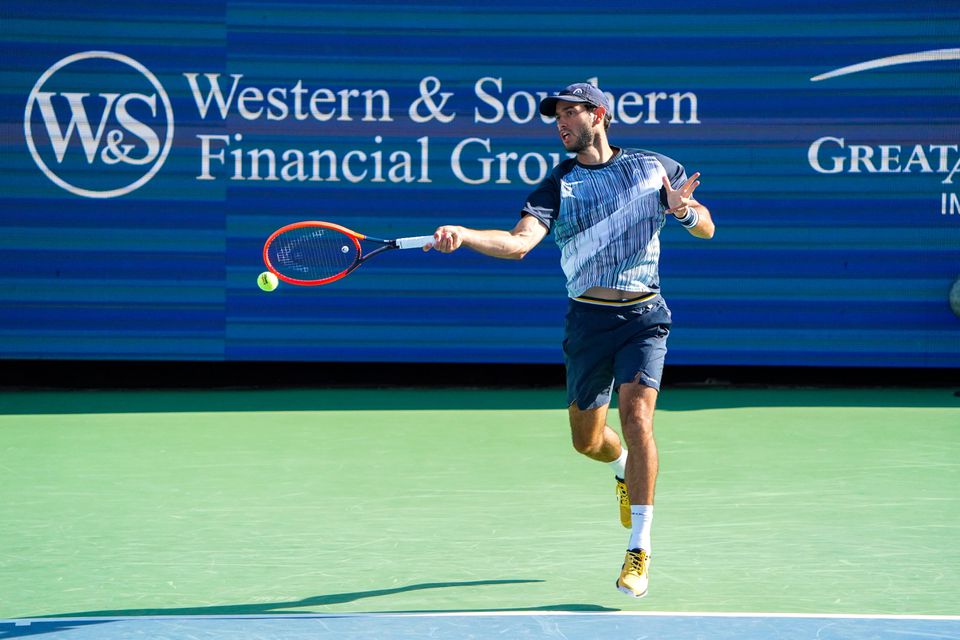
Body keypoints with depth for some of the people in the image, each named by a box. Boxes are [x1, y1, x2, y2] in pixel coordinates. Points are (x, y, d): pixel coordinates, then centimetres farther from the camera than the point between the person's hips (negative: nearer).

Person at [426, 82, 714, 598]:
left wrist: (683, 210, -15)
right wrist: (462, 236, -31)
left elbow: (707, 229, 9)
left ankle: (639, 550, -13)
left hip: (644, 317, -2)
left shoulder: (654, 167, 5)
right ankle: (625, 469, 48)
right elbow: (520, 242, -13)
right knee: (587, 440, 9)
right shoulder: (558, 186, 3)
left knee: (636, 415, -20)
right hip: (588, 319, 2)